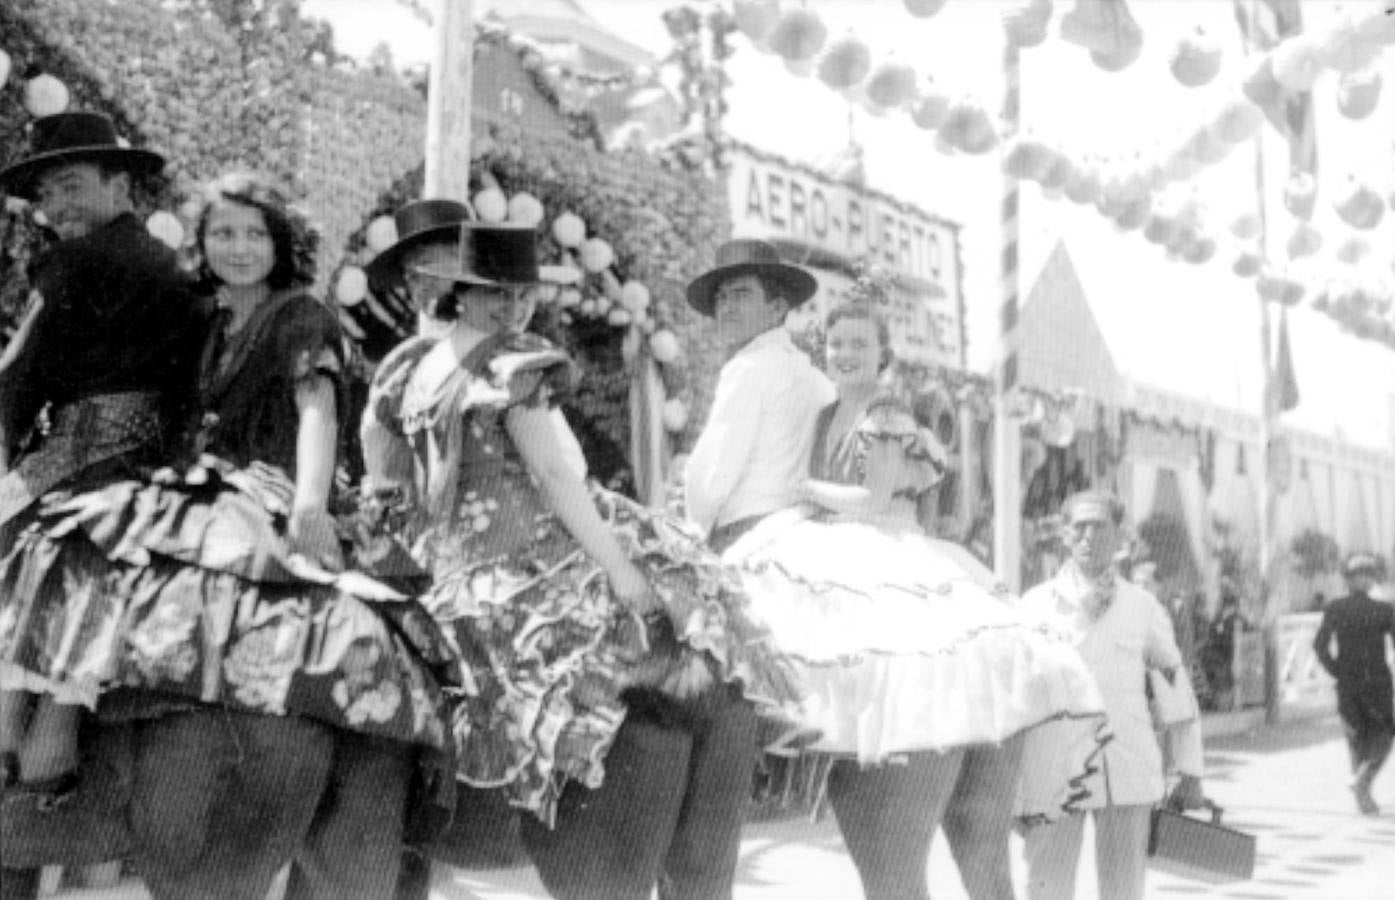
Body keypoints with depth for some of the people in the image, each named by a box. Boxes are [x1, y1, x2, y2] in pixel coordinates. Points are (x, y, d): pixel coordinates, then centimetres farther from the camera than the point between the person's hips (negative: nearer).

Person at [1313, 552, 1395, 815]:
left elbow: (1320, 644, -12)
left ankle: (1365, 798, 14)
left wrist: (1335, 671, -1)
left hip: (1347, 683, 2)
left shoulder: (1335, 608, -3)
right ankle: (1363, 778, -13)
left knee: (1357, 739, 16)